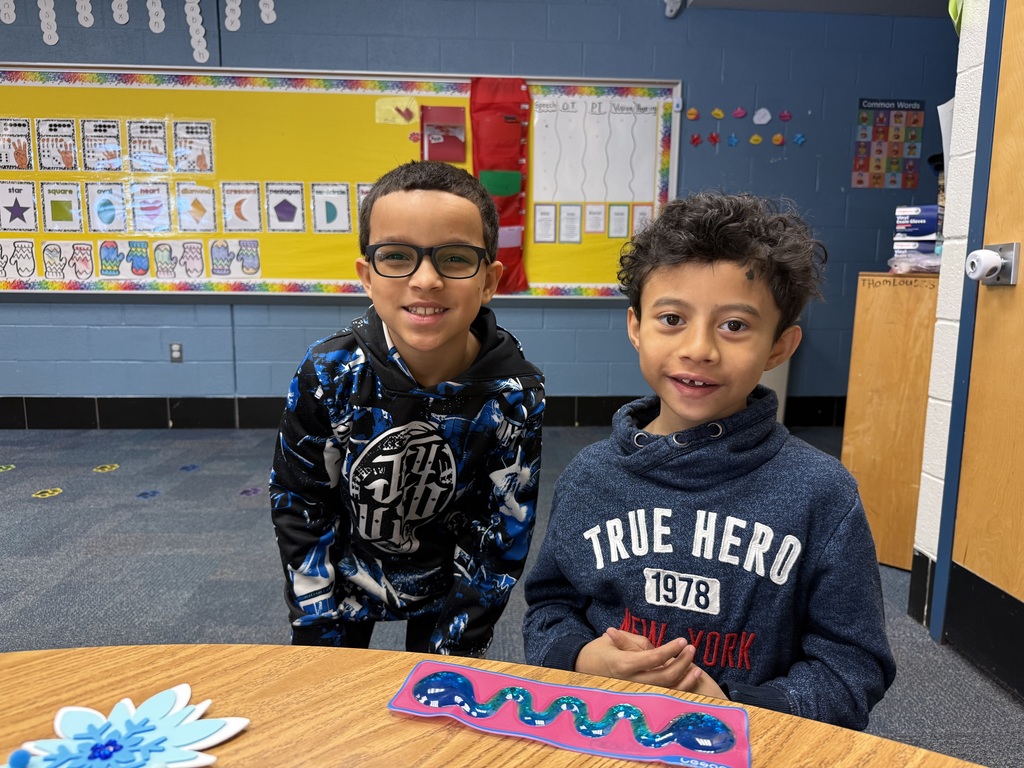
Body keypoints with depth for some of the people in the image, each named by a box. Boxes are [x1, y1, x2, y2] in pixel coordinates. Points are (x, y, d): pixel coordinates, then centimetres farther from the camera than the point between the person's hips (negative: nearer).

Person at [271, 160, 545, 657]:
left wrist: (451, 653, -12)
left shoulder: (513, 394, -25)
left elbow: (502, 535, -15)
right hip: (340, 581, 1)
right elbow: (298, 505, -11)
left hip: (448, 589, 0)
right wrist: (320, 633, -9)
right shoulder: (329, 373, -23)